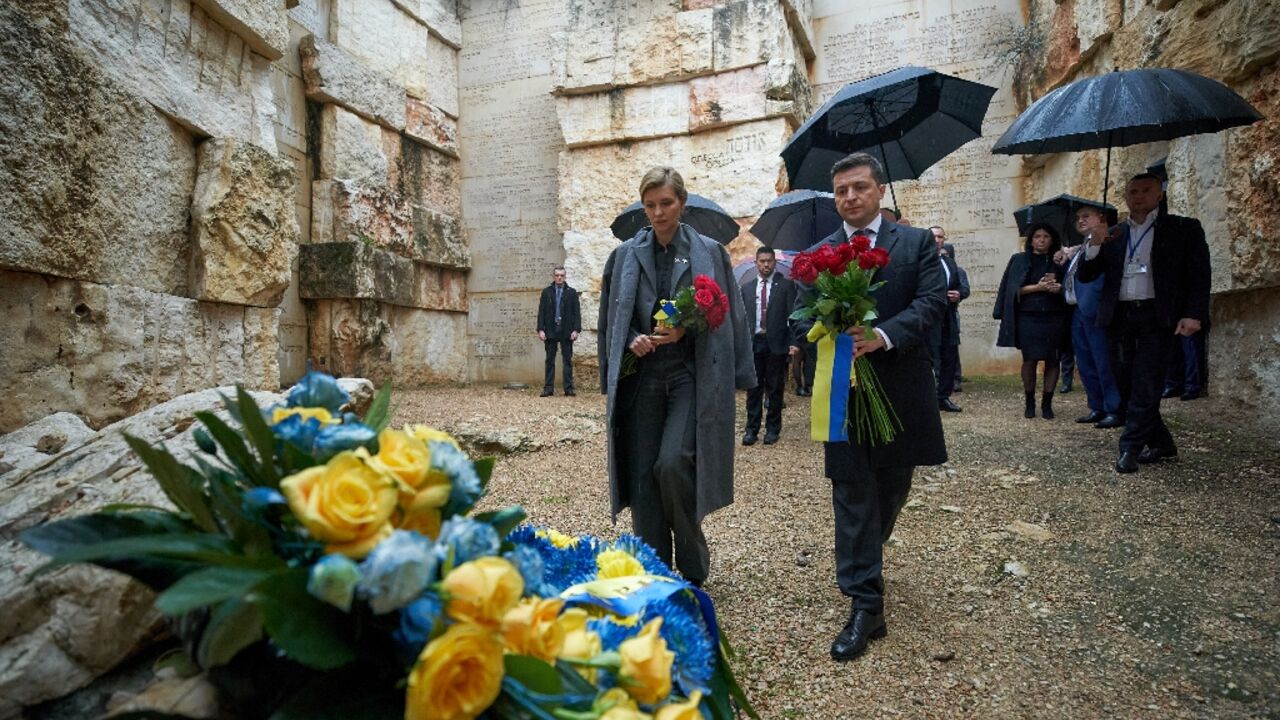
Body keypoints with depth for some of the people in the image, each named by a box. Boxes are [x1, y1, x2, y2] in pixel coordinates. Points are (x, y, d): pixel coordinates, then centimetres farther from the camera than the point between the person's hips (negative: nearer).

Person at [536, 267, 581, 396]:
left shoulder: (571, 292, 5)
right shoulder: (546, 292, 7)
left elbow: (576, 312, 2)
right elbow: (541, 312, 5)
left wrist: (576, 329, -7)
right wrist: (540, 329, -4)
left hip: (566, 332, -1)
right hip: (550, 331, 1)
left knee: (568, 360, 2)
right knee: (550, 361, 4)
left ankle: (569, 388, 6)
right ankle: (548, 388, 8)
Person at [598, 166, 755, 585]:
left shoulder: (709, 252, 5)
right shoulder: (626, 255, 10)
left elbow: (724, 315, 4)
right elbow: (611, 318, 13)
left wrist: (685, 329, -12)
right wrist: (632, 340, -5)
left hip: (692, 377, -3)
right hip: (642, 377, 3)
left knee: (673, 464, -17)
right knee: (642, 475, 1)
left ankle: (692, 567, 8)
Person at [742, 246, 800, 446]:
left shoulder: (786, 285, 1)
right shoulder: (746, 288, 10)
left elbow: (793, 315, -4)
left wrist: (794, 342, -14)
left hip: (777, 343, -2)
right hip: (752, 343, 2)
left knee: (775, 388, 6)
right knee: (753, 388, 6)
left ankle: (773, 428, 17)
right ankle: (752, 428, 14)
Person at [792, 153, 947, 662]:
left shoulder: (917, 243, 5)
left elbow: (932, 302, -8)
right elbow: (803, 317, 0)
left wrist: (883, 335, -25)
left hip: (902, 388, 1)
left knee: (891, 487, 16)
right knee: (853, 497, -1)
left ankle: (864, 562, 43)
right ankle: (865, 605, 5)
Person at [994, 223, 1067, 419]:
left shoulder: (1058, 262, 10)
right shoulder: (1020, 260, 5)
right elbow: (1015, 289, -2)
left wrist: (1059, 288, -10)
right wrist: (1038, 287, -15)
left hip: (1054, 318, 2)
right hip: (1028, 318, -2)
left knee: (1052, 360, 0)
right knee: (1030, 360, -4)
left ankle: (1047, 403, 9)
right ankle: (1030, 403, 8)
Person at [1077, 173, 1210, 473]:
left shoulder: (1184, 228, 6)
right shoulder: (1112, 235, 15)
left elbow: (1199, 275, -1)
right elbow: (1086, 276, 10)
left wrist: (1193, 314, -14)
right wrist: (1094, 245, -7)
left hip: (1156, 318, -4)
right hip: (1119, 318, 4)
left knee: (1145, 387, -9)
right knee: (1127, 386, 7)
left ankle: (1129, 450, -3)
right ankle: (1161, 445, 22)